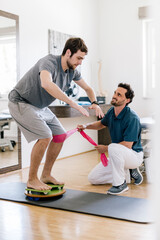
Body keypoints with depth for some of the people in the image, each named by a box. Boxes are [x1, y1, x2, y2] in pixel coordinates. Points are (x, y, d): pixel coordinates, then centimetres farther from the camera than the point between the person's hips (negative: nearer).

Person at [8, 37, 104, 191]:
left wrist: (94, 103, -8)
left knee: (60, 135, 4)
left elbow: (87, 88, 13)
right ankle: (32, 180, -6)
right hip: (21, 103, -9)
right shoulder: (49, 62, -29)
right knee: (45, 136, -22)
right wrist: (73, 103, -50)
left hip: (40, 107, 9)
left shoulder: (72, 71, -2)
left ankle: (46, 175, 16)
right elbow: (46, 84, -51)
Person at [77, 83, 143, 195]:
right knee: (93, 178, 4)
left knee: (114, 148, -40)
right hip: (118, 156, 8)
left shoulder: (132, 118, -25)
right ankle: (127, 174, 12)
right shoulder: (111, 112, -2)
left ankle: (120, 184, -21)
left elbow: (127, 145, -27)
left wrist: (106, 148, -16)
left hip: (134, 155, -8)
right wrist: (86, 126, 2)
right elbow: (102, 124, 20)